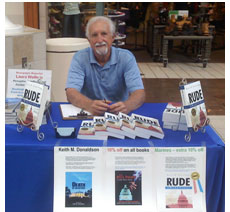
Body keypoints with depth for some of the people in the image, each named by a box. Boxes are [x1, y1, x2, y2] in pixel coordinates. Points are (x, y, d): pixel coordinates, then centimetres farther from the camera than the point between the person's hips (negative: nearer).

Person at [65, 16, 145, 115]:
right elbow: (71, 93, -17)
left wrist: (127, 106, -37)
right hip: (89, 114, -1)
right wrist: (89, 105, -38)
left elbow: (139, 93, -13)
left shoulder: (126, 57, -4)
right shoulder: (80, 58, -5)